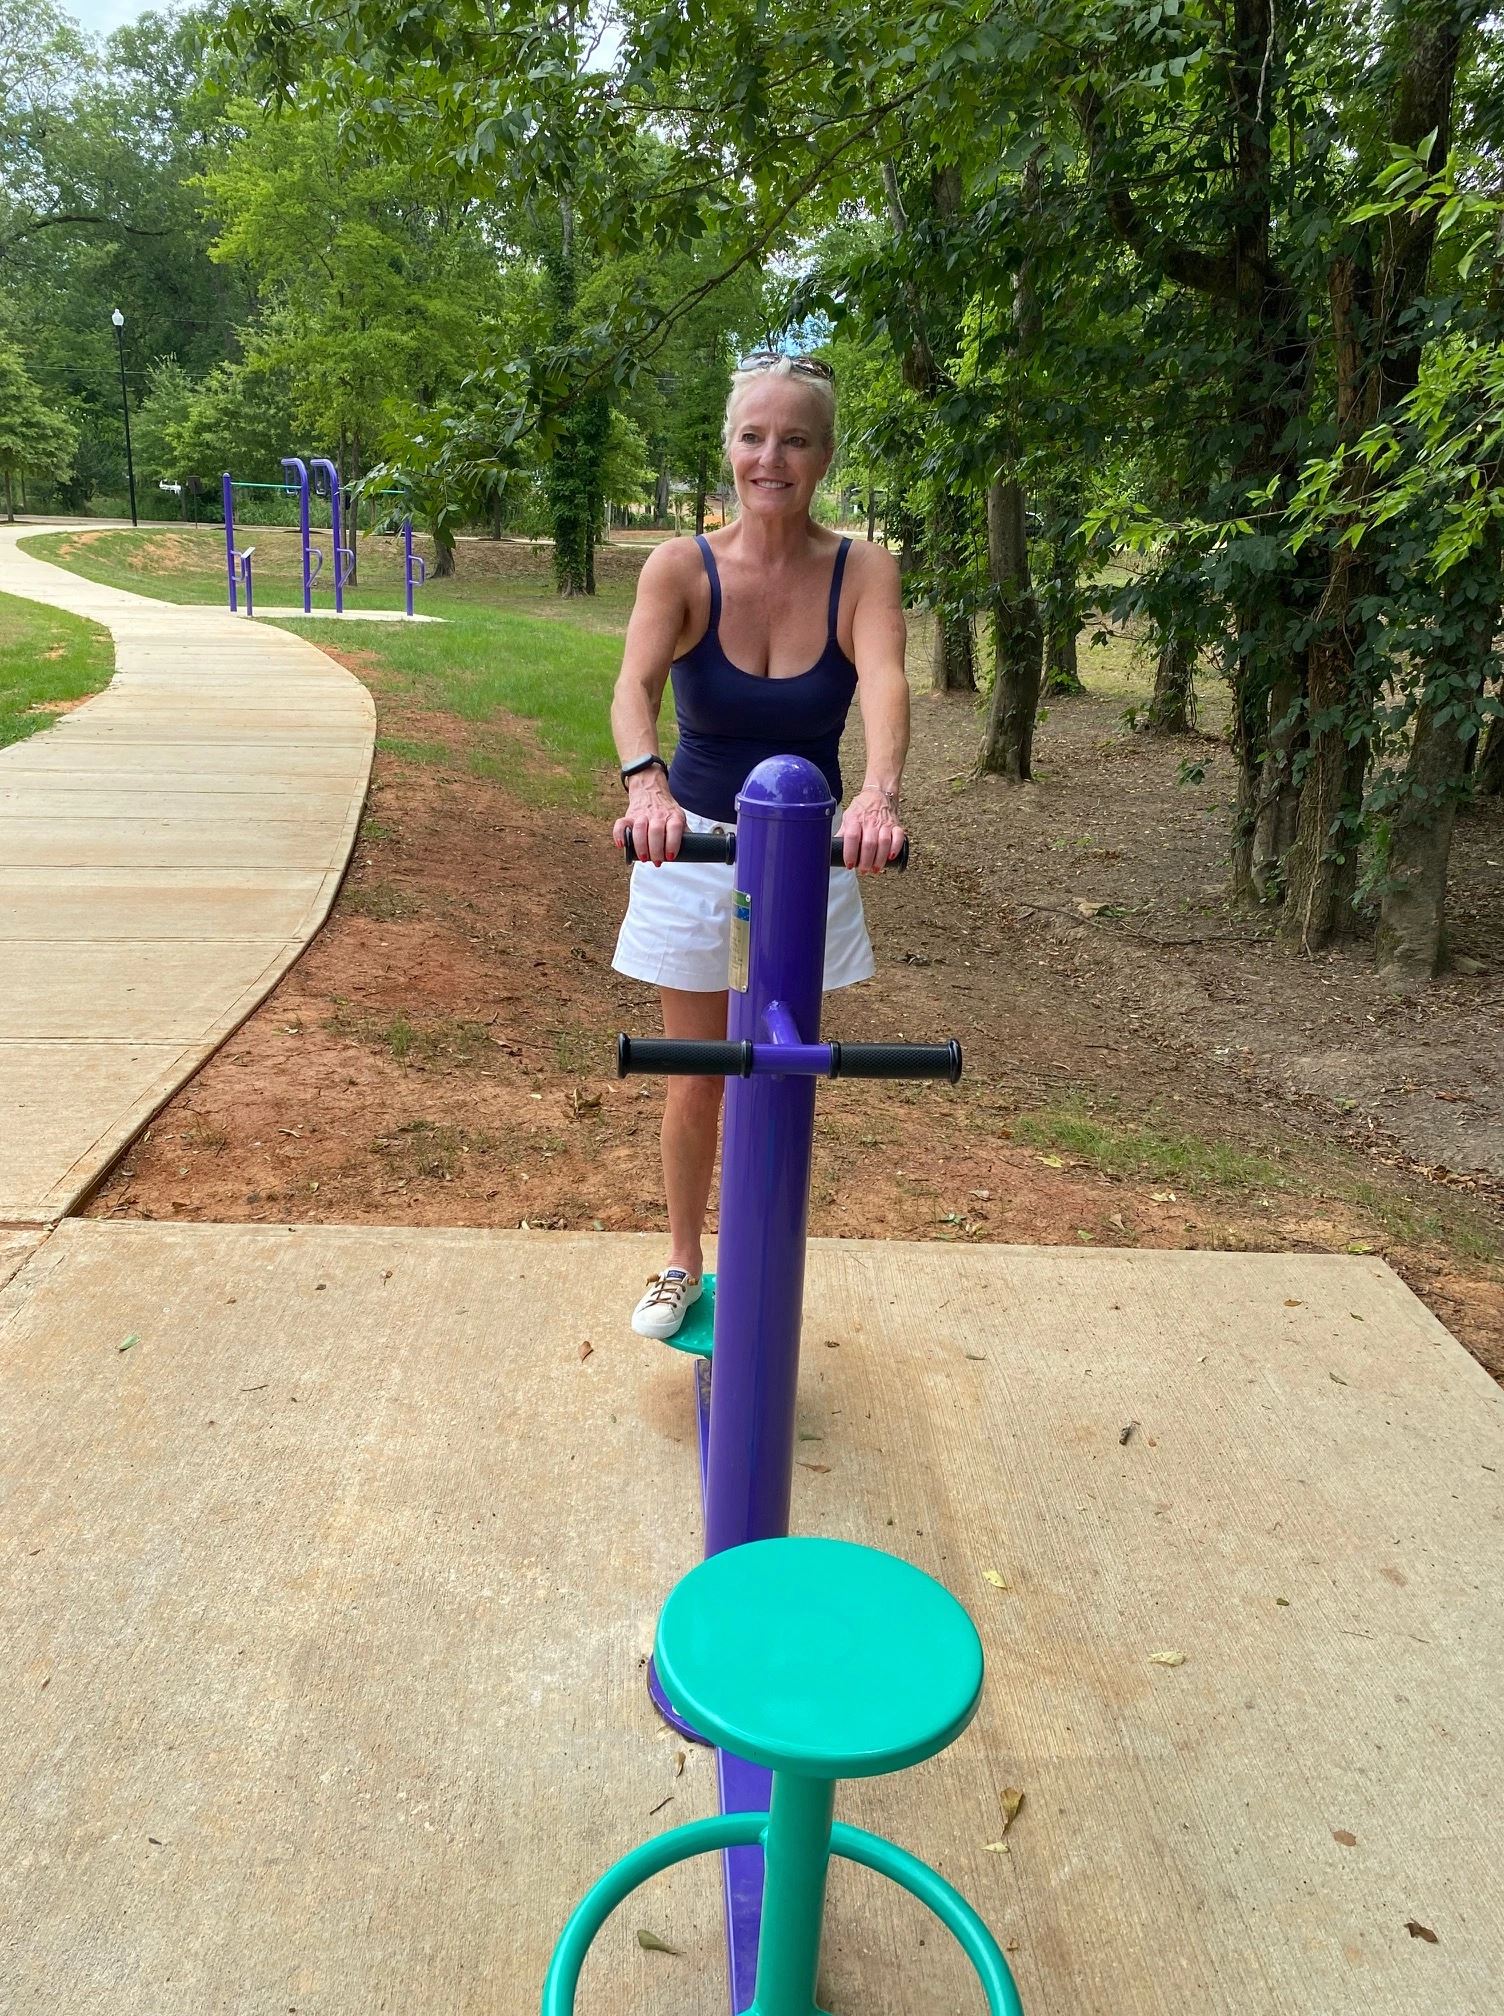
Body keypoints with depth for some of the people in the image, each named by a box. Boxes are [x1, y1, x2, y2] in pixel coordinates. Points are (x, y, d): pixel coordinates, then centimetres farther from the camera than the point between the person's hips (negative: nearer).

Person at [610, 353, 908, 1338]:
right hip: (696, 847, 0)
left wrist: (878, 794, -50)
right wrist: (647, 784, -50)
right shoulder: (682, 568, -12)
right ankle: (683, 1264, 33)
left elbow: (884, 684, -29)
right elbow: (635, 684, -28)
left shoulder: (863, 572, -11)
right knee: (698, 1080, 11)